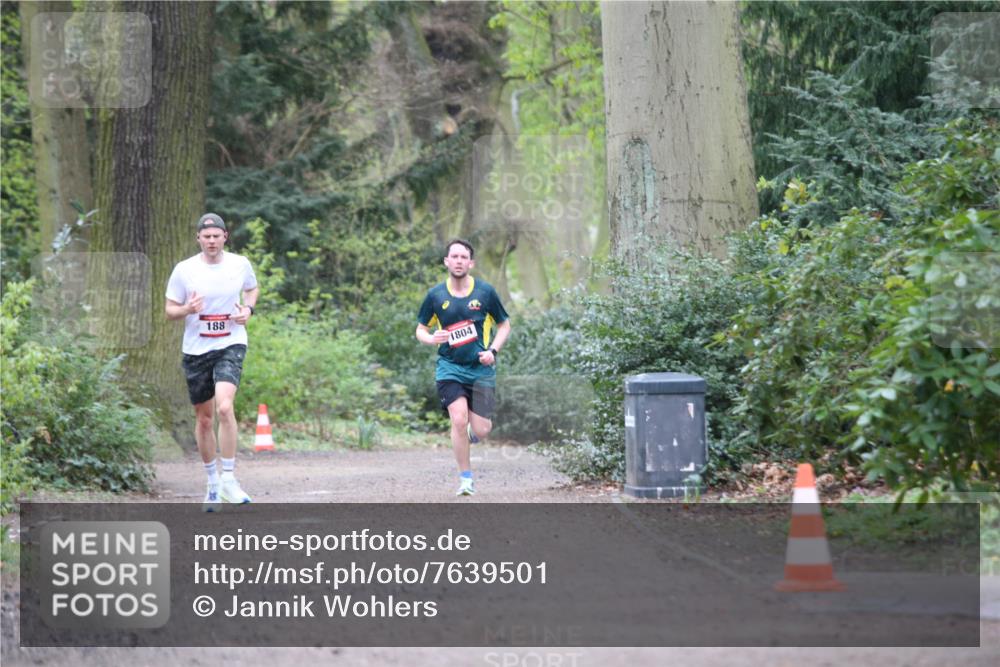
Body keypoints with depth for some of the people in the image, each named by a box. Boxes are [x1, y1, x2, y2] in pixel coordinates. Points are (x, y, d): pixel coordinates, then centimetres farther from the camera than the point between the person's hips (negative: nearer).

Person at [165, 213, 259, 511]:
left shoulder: (240, 264, 1)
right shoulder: (184, 270, -4)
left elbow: (252, 289, 22)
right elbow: (170, 310, 3)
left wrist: (248, 310, 1)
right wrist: (187, 309, -19)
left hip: (231, 345, -1)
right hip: (196, 350, 1)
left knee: (224, 407, -23)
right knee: (204, 418, 9)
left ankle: (228, 478, -16)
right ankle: (212, 481, 26)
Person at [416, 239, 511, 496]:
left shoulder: (485, 291, -2)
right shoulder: (435, 295, 0)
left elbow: (504, 325, 9)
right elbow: (421, 329, 11)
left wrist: (492, 351, -7)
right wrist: (431, 338, -13)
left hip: (481, 369, 0)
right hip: (450, 367, 0)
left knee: (481, 430, -6)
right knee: (459, 420, -18)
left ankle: (473, 430, 35)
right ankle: (466, 478, -2)